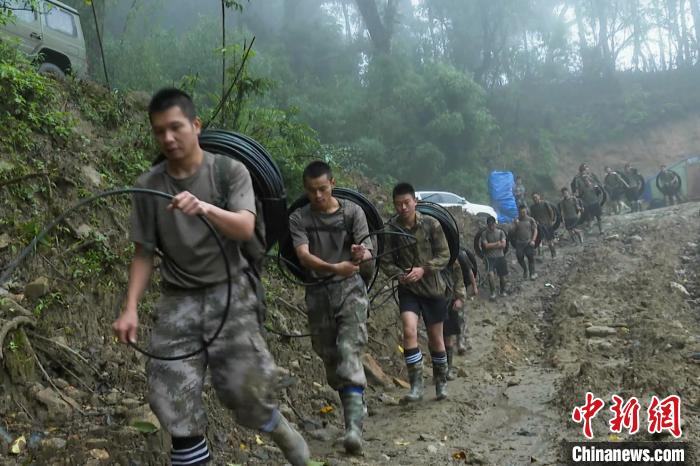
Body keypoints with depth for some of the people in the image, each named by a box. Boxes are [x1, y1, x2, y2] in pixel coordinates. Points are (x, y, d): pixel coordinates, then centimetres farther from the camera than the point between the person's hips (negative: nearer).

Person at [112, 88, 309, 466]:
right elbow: (143, 253, 6)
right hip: (178, 298, 2)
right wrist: (131, 307, -7)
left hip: (228, 290, -2)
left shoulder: (230, 170, -3)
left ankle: (276, 425, 23)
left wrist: (205, 208, -36)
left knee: (244, 384, -9)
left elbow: (245, 229, -18)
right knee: (172, 397, -6)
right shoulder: (148, 185, 2)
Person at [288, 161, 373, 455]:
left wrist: (361, 255, -32)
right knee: (329, 356, 9)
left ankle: (354, 427, -24)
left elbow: (368, 256, -6)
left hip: (349, 289, -2)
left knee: (349, 352, -18)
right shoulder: (299, 219, 0)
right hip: (318, 292, 3)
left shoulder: (352, 212, 0)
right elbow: (303, 256, -16)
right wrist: (334, 267, -34)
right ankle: (352, 406, 29)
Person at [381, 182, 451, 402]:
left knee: (436, 338, 11)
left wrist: (423, 269, -19)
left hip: (433, 287, 0)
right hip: (408, 289, 0)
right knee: (409, 331, -20)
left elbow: (444, 255, -5)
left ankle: (441, 383, 32)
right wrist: (400, 275, -20)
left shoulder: (431, 224, -9)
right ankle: (416, 386, -12)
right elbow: (386, 262, -1)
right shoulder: (390, 230, -8)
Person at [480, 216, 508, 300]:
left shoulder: (500, 232, 4)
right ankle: (493, 293, -11)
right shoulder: (484, 234, -1)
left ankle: (503, 291, 29)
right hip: (490, 257, -2)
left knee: (502, 275, 8)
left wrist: (491, 246, -10)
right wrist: (497, 243, -10)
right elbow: (486, 246, -11)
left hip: (500, 256, 2)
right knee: (491, 274, -22)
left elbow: (503, 245, -6)